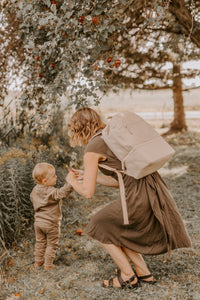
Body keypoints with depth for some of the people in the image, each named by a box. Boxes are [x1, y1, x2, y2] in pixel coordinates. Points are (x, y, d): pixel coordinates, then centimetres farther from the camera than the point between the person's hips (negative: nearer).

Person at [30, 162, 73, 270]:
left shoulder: (35, 190, -1)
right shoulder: (52, 192, -27)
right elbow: (63, 192, -41)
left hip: (38, 222, 7)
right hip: (51, 224, -7)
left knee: (40, 242, 23)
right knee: (51, 244, 10)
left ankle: (38, 261, 33)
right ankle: (48, 264, 17)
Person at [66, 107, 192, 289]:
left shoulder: (92, 149, -5)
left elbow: (87, 192, -7)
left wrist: (72, 181, 13)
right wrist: (88, 176, 29)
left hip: (140, 197, -8)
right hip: (154, 188, 9)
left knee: (100, 228, 14)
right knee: (117, 230, 26)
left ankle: (128, 277, 19)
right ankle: (144, 273, 28)